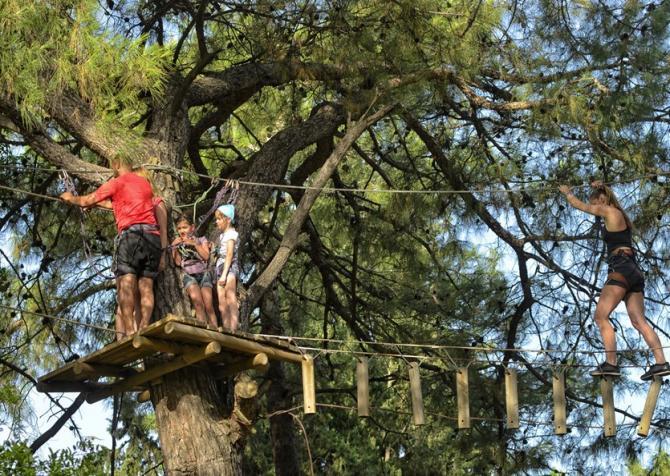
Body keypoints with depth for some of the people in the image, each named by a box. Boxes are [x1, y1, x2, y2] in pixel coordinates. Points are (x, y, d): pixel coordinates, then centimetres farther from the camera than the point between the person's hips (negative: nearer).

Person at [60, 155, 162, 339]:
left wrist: (71, 198, 33)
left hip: (131, 231, -6)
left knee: (126, 282, -14)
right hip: (153, 234, 6)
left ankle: (129, 330, -27)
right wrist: (107, 204, 53)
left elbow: (86, 201, 14)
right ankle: (143, 330, -14)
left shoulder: (117, 182, 8)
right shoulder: (145, 183, 26)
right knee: (146, 285, 0)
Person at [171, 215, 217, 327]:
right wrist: (174, 247, -4)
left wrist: (194, 244, -10)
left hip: (203, 273, 0)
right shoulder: (177, 244, 15)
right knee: (196, 298, -29)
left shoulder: (201, 240, 10)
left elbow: (206, 256, -4)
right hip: (188, 275, 0)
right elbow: (178, 262, 5)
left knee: (209, 306, -14)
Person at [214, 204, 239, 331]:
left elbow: (229, 255, -12)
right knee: (222, 305, 3)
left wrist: (224, 274, -19)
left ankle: (233, 330, -20)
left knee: (231, 301, -15)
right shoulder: (222, 235, 21)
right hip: (220, 268, 9)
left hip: (229, 268, -9)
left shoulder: (231, 233, -4)